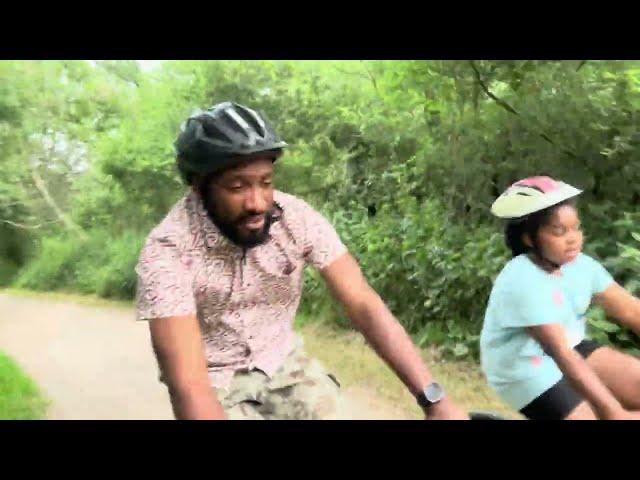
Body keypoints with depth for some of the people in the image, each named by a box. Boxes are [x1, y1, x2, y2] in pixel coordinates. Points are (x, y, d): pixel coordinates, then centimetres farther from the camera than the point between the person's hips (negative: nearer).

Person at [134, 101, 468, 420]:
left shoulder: (296, 218, -17)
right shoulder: (167, 251, -26)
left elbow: (363, 304, -20)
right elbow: (188, 384, -32)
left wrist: (435, 399, -29)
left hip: (283, 364, 3)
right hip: (215, 381, -3)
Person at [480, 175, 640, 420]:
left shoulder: (581, 265, -5)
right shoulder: (523, 281, -28)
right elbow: (561, 354, -34)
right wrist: (614, 413, -38)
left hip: (572, 349, 7)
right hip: (527, 371, -7)